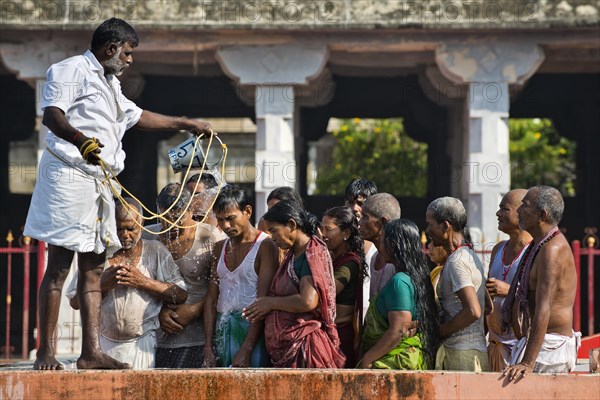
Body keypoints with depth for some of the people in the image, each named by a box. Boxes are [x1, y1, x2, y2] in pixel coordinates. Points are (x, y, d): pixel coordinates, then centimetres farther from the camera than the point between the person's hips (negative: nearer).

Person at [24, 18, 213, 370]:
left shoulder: (110, 86, 27)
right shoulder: (73, 70, -3)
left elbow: (139, 117, 41)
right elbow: (51, 114, -18)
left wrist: (187, 124, 45)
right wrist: (80, 139, -37)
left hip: (99, 182, 10)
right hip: (69, 175, -10)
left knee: (93, 268, 5)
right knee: (59, 265, -10)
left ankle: (91, 352, 3)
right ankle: (45, 353, -11)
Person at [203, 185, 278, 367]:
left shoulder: (265, 246, -6)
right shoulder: (220, 248, 15)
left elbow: (263, 302, -12)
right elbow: (212, 299, 11)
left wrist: (246, 350, -18)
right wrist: (208, 348, 2)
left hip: (253, 331, -6)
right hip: (223, 331, 6)